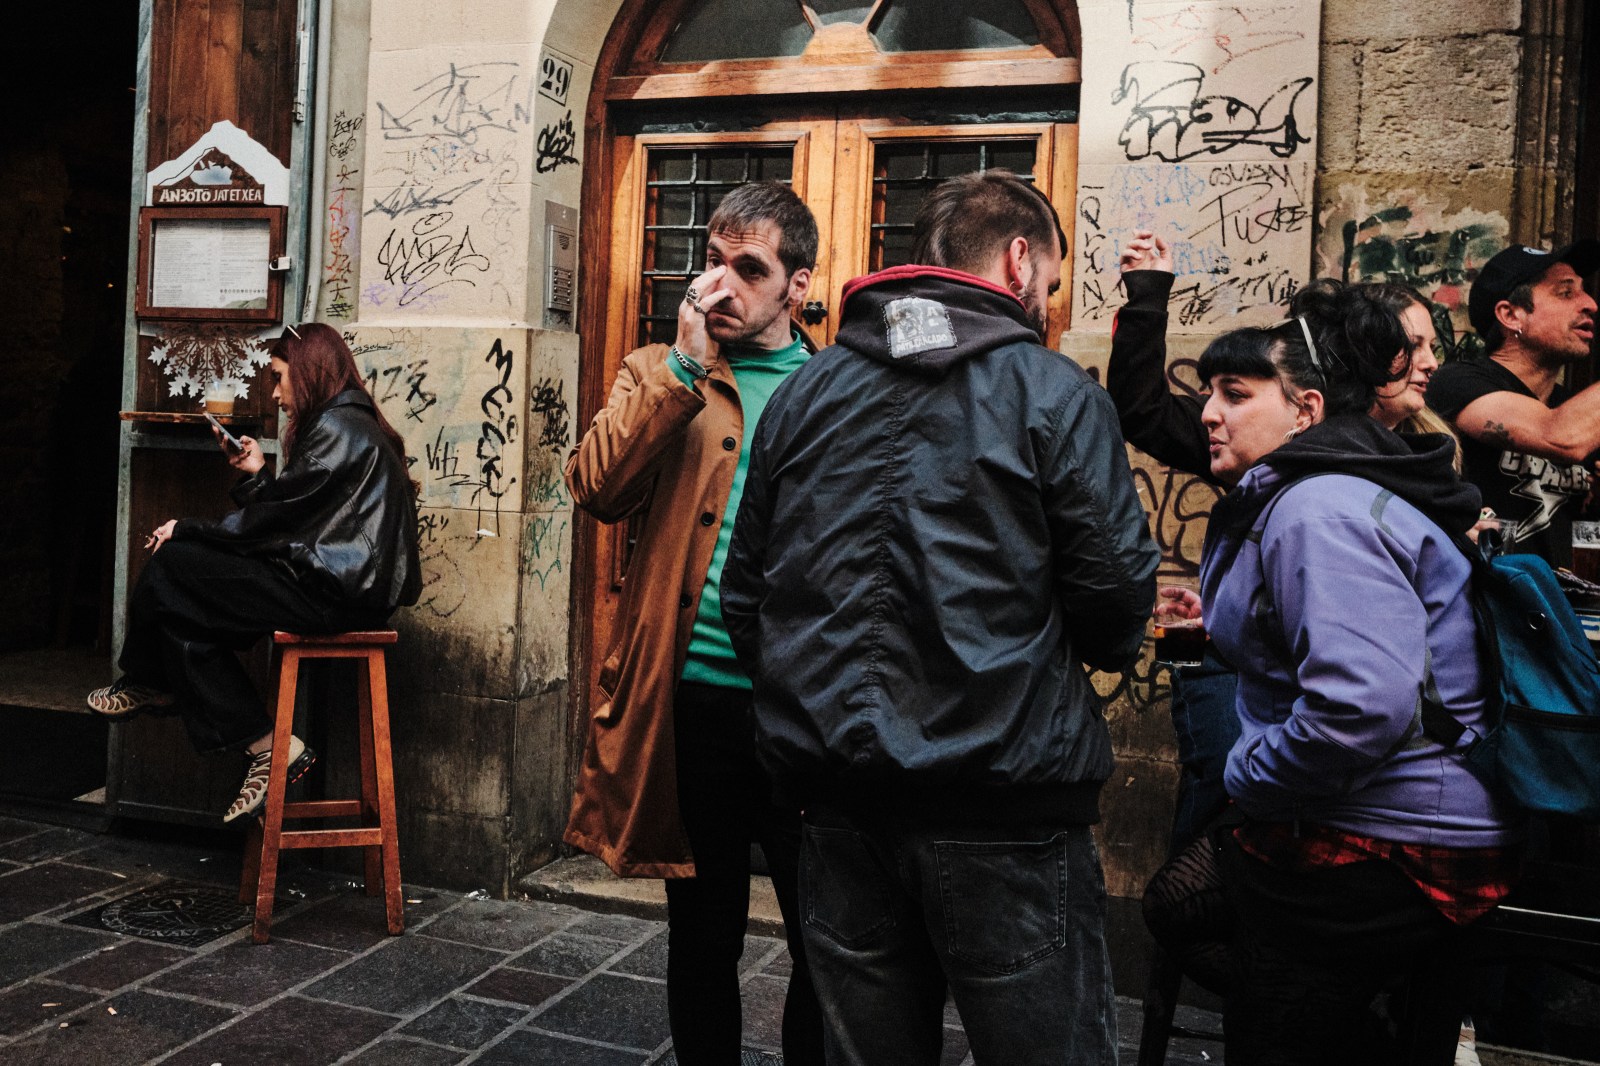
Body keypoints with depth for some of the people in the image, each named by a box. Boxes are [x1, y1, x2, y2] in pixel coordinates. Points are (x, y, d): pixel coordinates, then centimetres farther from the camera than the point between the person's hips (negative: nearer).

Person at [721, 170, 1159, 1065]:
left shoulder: (806, 391, 8)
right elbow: (1118, 597, -9)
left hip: (839, 797, 5)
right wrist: (1100, 649, 14)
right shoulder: (1055, 393, -5)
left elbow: (746, 596, 10)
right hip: (1004, 810, -4)